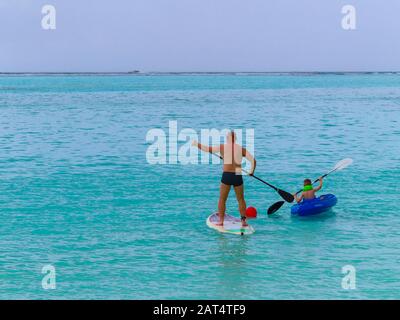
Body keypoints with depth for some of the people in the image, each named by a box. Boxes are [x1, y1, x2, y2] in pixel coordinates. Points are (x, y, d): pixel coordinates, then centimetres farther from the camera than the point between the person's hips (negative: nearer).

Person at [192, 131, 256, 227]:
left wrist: (196, 144, 16)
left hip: (226, 175, -1)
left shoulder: (222, 147, -1)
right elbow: (253, 160, -1)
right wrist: (251, 171, 17)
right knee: (241, 199, 15)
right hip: (238, 176, 2)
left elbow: (207, 149, -1)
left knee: (222, 199, 11)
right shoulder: (241, 149, 3)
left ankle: (221, 221, 9)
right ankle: (243, 221, 14)